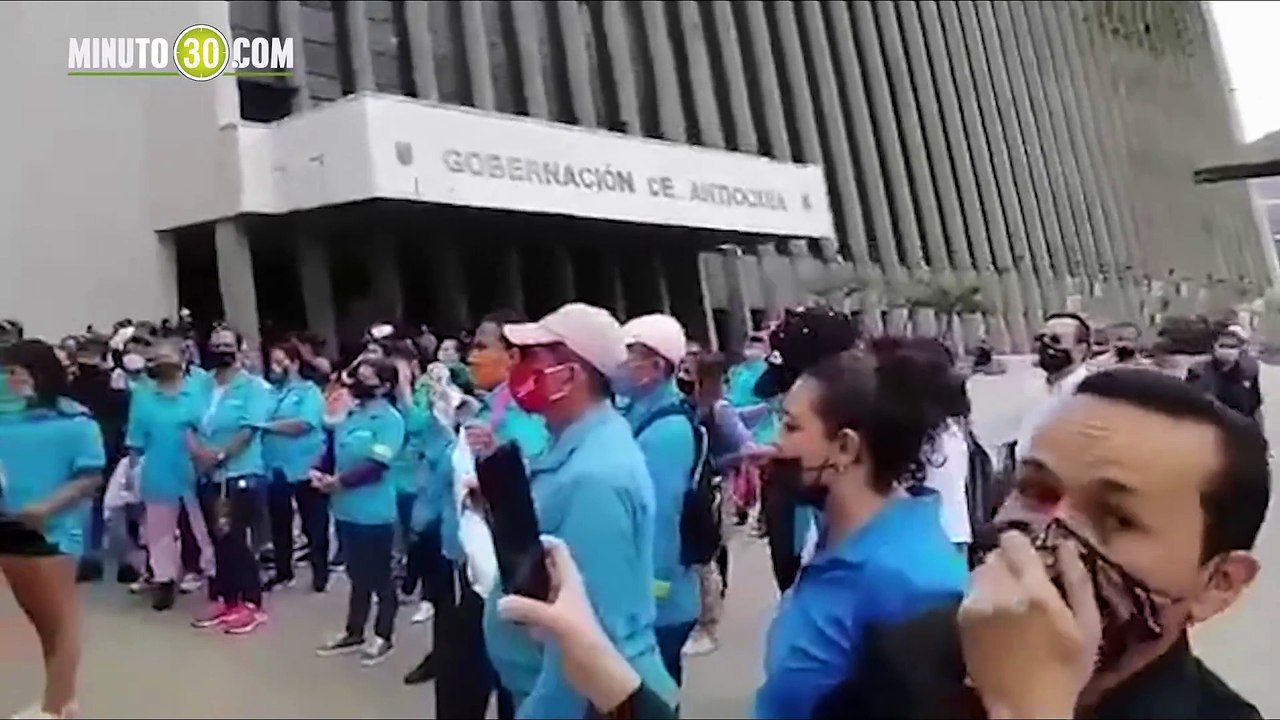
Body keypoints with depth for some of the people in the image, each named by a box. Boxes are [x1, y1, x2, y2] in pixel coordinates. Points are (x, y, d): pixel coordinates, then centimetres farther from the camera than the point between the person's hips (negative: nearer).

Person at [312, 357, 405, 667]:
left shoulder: (390, 419, -14)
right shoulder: (350, 414, 9)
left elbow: (375, 466, -20)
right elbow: (333, 450, 13)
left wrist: (338, 482, -17)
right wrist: (319, 473, -6)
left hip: (374, 513, -7)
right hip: (346, 509, 7)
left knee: (380, 577, 7)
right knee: (357, 575, 20)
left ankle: (383, 638, 21)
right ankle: (353, 633, 32)